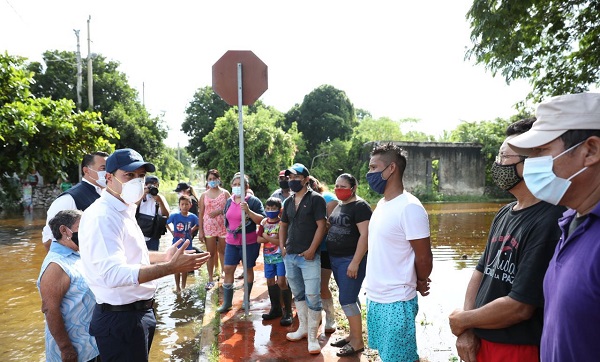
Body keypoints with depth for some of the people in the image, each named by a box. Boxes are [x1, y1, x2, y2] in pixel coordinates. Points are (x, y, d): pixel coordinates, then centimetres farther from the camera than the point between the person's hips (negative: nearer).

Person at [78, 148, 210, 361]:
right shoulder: (102, 216, -23)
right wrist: (171, 267, -35)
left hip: (139, 312, 10)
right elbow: (113, 273, -33)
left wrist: (163, 257, 12)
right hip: (121, 318, -10)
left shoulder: (124, 211, 10)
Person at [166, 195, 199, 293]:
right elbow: (166, 223, 2)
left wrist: (191, 231, 0)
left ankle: (183, 287, 27)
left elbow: (197, 225, 11)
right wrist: (172, 232, -4)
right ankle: (177, 287, 24)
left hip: (187, 245, 2)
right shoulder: (174, 216, -14)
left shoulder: (193, 217, -9)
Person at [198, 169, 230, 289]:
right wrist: (200, 230, 0)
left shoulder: (225, 193, 2)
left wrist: (219, 211, -17)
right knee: (210, 253, 6)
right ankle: (211, 279, 13)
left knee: (223, 252, 7)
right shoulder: (204, 195, 6)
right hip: (209, 227, 1)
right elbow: (201, 213, 4)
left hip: (223, 226, -1)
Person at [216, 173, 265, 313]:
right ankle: (227, 302, 14)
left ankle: (246, 299, 27)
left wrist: (248, 211, -30)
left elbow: (262, 220, -19)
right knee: (228, 270, 3)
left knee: (248, 269, 10)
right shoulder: (229, 201, 6)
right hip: (231, 242, 5)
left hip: (249, 242, -4)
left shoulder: (253, 201, -11)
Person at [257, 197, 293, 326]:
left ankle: (288, 312, -2)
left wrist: (266, 237, -13)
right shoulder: (264, 222, 5)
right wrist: (273, 238, -15)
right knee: (270, 281, 13)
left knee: (281, 282, -12)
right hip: (268, 256, 6)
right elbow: (259, 239, -2)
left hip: (280, 256, -6)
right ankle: (275, 308, 29)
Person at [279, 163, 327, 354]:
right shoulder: (288, 201, 12)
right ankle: (303, 328, 31)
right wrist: (282, 246, 10)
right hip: (290, 256, 7)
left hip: (309, 256, -6)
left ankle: (312, 337, 5)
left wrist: (311, 250, -16)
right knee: (298, 294, 16)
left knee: (312, 296, -6)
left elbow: (321, 226, -11)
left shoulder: (316, 199, -6)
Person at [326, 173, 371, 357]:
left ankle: (358, 342, 7)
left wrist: (355, 262, -24)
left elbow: (365, 235, -20)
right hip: (335, 259, 9)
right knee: (350, 299, 16)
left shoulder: (360, 206, -13)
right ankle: (353, 335, 26)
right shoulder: (339, 206, 13)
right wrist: (331, 258, 14)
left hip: (351, 260, -9)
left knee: (347, 300, -6)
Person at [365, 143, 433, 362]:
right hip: (374, 297, 8)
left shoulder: (409, 207, -19)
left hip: (396, 302, -8)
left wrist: (419, 285, 2)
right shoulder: (382, 204, 7)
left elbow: (424, 258, -14)